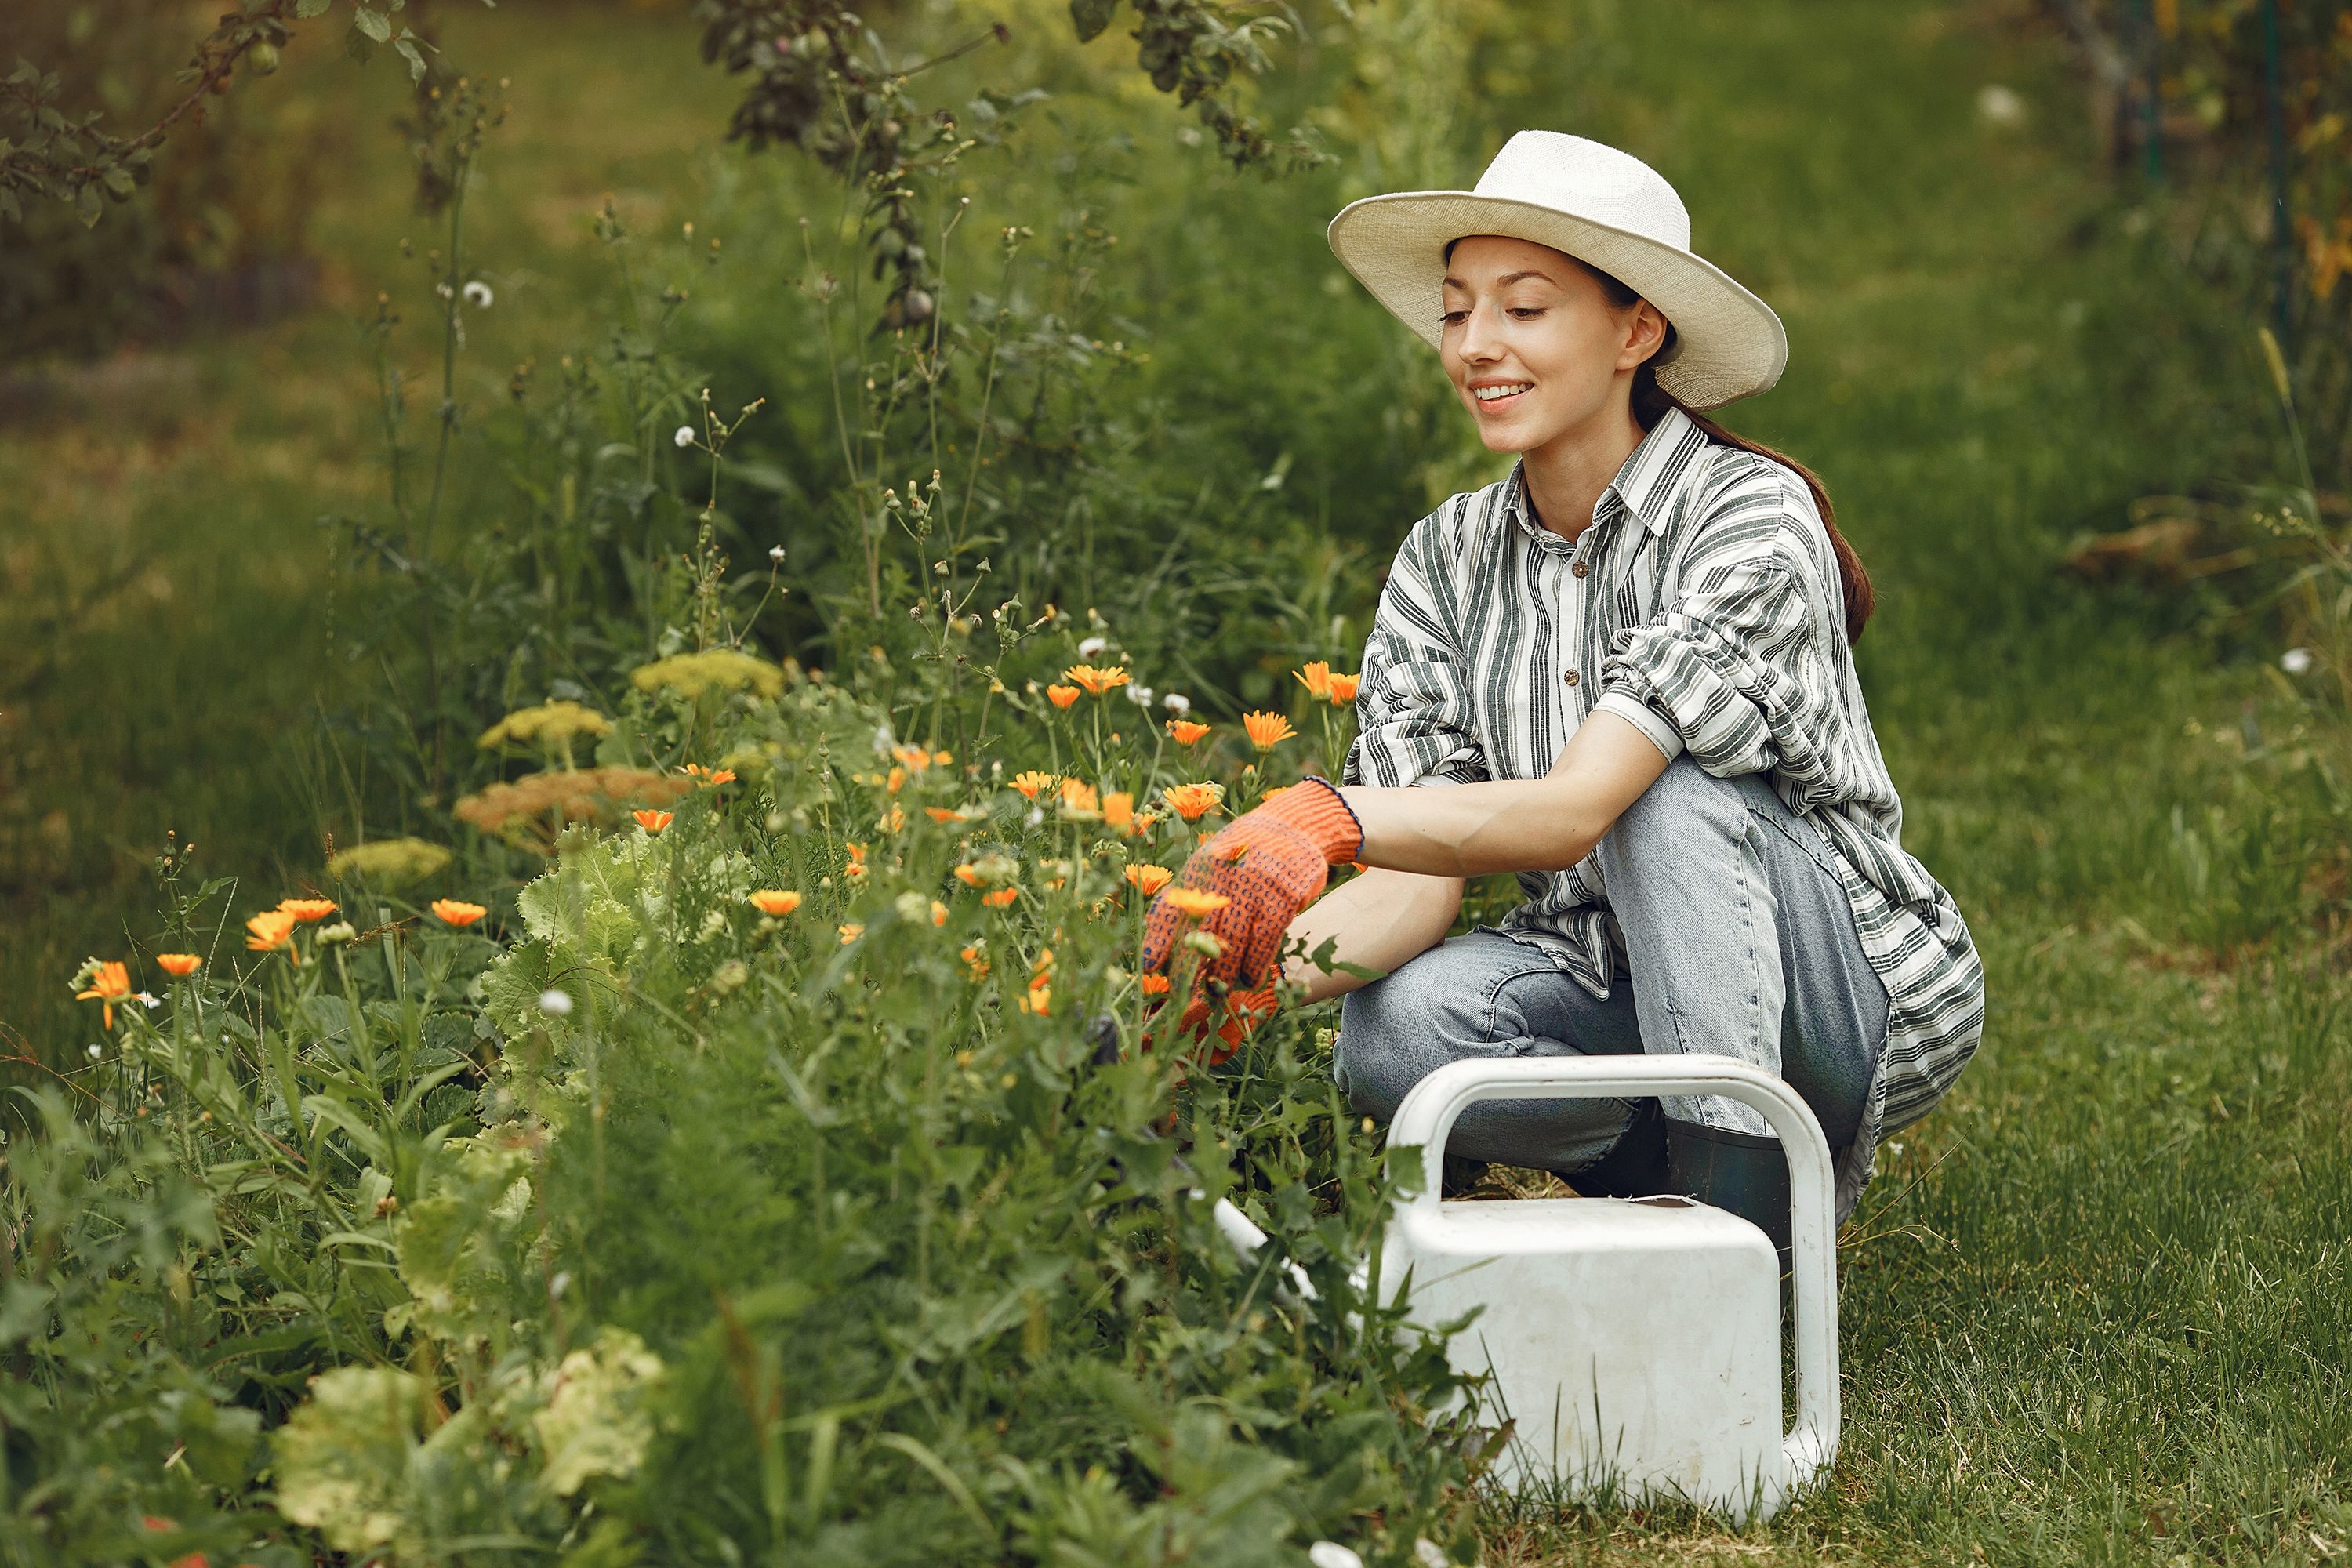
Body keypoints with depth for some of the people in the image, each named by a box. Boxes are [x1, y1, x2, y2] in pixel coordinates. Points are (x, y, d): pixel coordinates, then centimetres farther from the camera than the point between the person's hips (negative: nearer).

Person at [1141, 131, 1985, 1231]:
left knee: (1662, 784, -32)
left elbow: (1573, 810, -31)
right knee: (1394, 1030, -27)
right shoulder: (1448, 559, 0)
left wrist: (1329, 816, -48)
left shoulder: (1753, 517, -18)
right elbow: (1418, 884, -9)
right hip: (1616, 990, 4)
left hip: (1860, 1002, -4)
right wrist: (1258, 969, -30)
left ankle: (1742, 1209, -26)